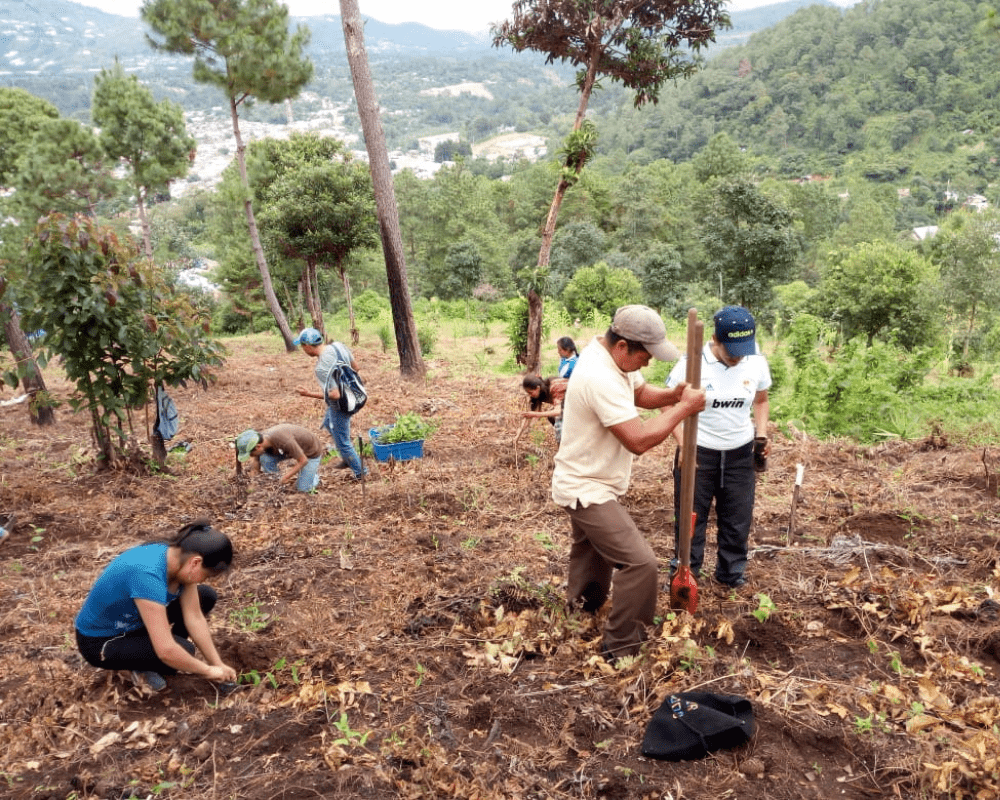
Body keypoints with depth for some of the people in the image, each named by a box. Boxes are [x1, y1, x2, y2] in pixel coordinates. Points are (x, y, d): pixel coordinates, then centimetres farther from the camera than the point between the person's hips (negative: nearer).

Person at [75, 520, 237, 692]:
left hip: (133, 622, 8)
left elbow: (194, 617, -7)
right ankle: (142, 667, 2)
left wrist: (218, 664, -8)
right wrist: (209, 671, -24)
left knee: (206, 596, 2)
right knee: (182, 649, -28)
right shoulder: (148, 575, -38)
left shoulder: (178, 557, -13)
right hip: (100, 642, -8)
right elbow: (166, 651, -38)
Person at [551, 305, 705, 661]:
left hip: (588, 482, 11)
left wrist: (671, 395, -7)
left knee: (592, 548, 31)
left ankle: (582, 606, 56)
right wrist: (684, 408, -25)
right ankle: (620, 647, 1)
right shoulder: (601, 378, -33)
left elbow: (639, 392, 14)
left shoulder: (608, 352, -2)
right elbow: (638, 440, -35)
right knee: (641, 563, -13)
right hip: (588, 490, -11)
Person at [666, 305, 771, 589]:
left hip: (740, 454, 3)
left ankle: (732, 574, 32)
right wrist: (683, 443, -17)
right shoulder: (691, 363, -16)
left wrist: (762, 432, -2)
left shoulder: (757, 363, -4)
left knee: (738, 520, 13)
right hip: (698, 452, -3)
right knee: (690, 518, 7)